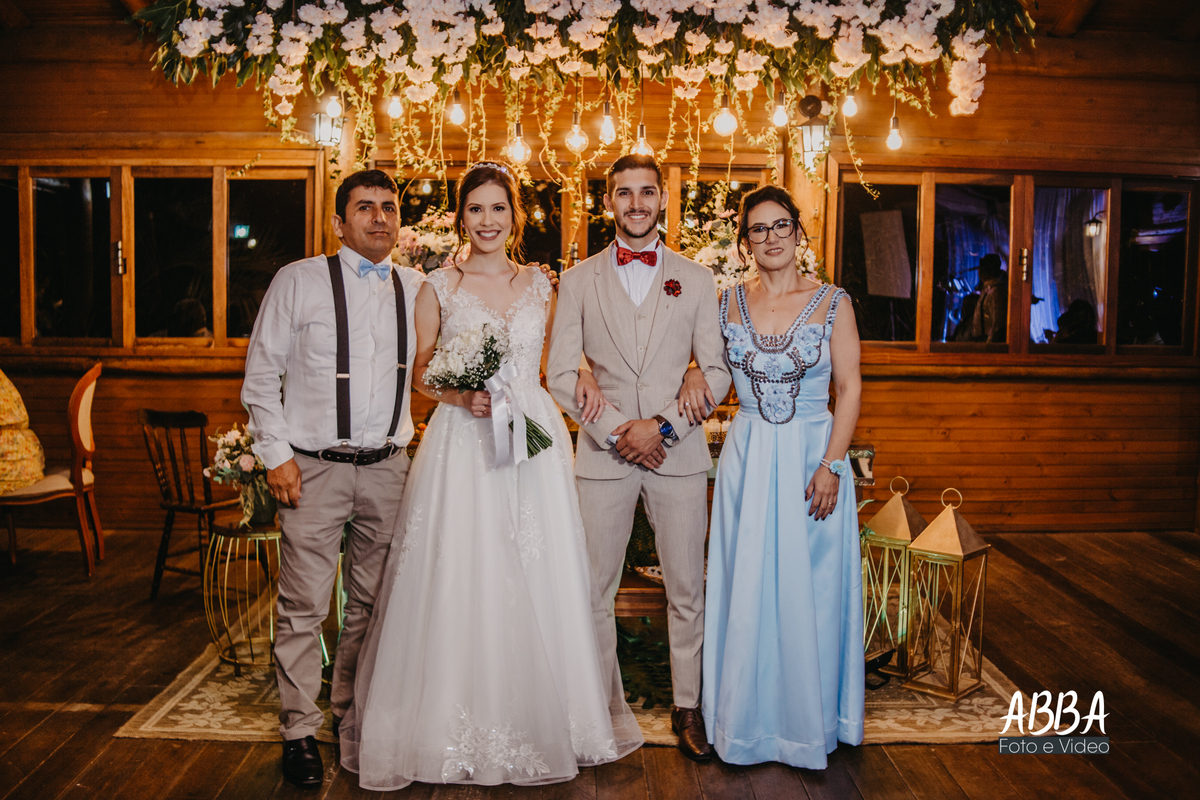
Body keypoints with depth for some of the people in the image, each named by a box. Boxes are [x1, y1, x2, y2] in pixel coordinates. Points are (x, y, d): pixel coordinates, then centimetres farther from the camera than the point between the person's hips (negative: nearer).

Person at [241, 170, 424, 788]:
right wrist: (276, 454, -7)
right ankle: (299, 732, 17)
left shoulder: (417, 289, 8)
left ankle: (353, 713, 31)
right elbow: (261, 375, -1)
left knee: (372, 602, 13)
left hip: (386, 466, 3)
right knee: (304, 608, 1)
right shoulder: (298, 281, -1)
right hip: (313, 468, -3)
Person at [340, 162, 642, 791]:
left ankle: (536, 719, 24)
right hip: (462, 444, -2)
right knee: (459, 579, -2)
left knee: (538, 580, 6)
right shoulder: (438, 288, 4)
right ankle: (459, 727, 15)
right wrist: (461, 395, -12)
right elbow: (420, 373, 5)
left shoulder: (541, 286, 10)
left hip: (535, 439, 2)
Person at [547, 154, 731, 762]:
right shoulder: (578, 280, 7)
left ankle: (687, 706, 23)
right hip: (602, 453, 0)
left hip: (679, 451, 0)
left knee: (687, 590, 7)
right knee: (595, 591, 5)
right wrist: (613, 429, -9)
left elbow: (717, 372, 4)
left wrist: (662, 426, -9)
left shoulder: (696, 280, 8)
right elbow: (559, 375, 2)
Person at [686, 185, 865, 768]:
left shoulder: (832, 303, -2)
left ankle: (808, 719, 28)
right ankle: (749, 719, 26)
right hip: (746, 459, 2)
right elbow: (707, 364, 17)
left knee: (809, 591, 7)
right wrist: (695, 376, -8)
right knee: (745, 592, 8)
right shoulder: (727, 303, 4)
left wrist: (830, 465, -11)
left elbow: (850, 388, -3)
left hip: (812, 458, -2)